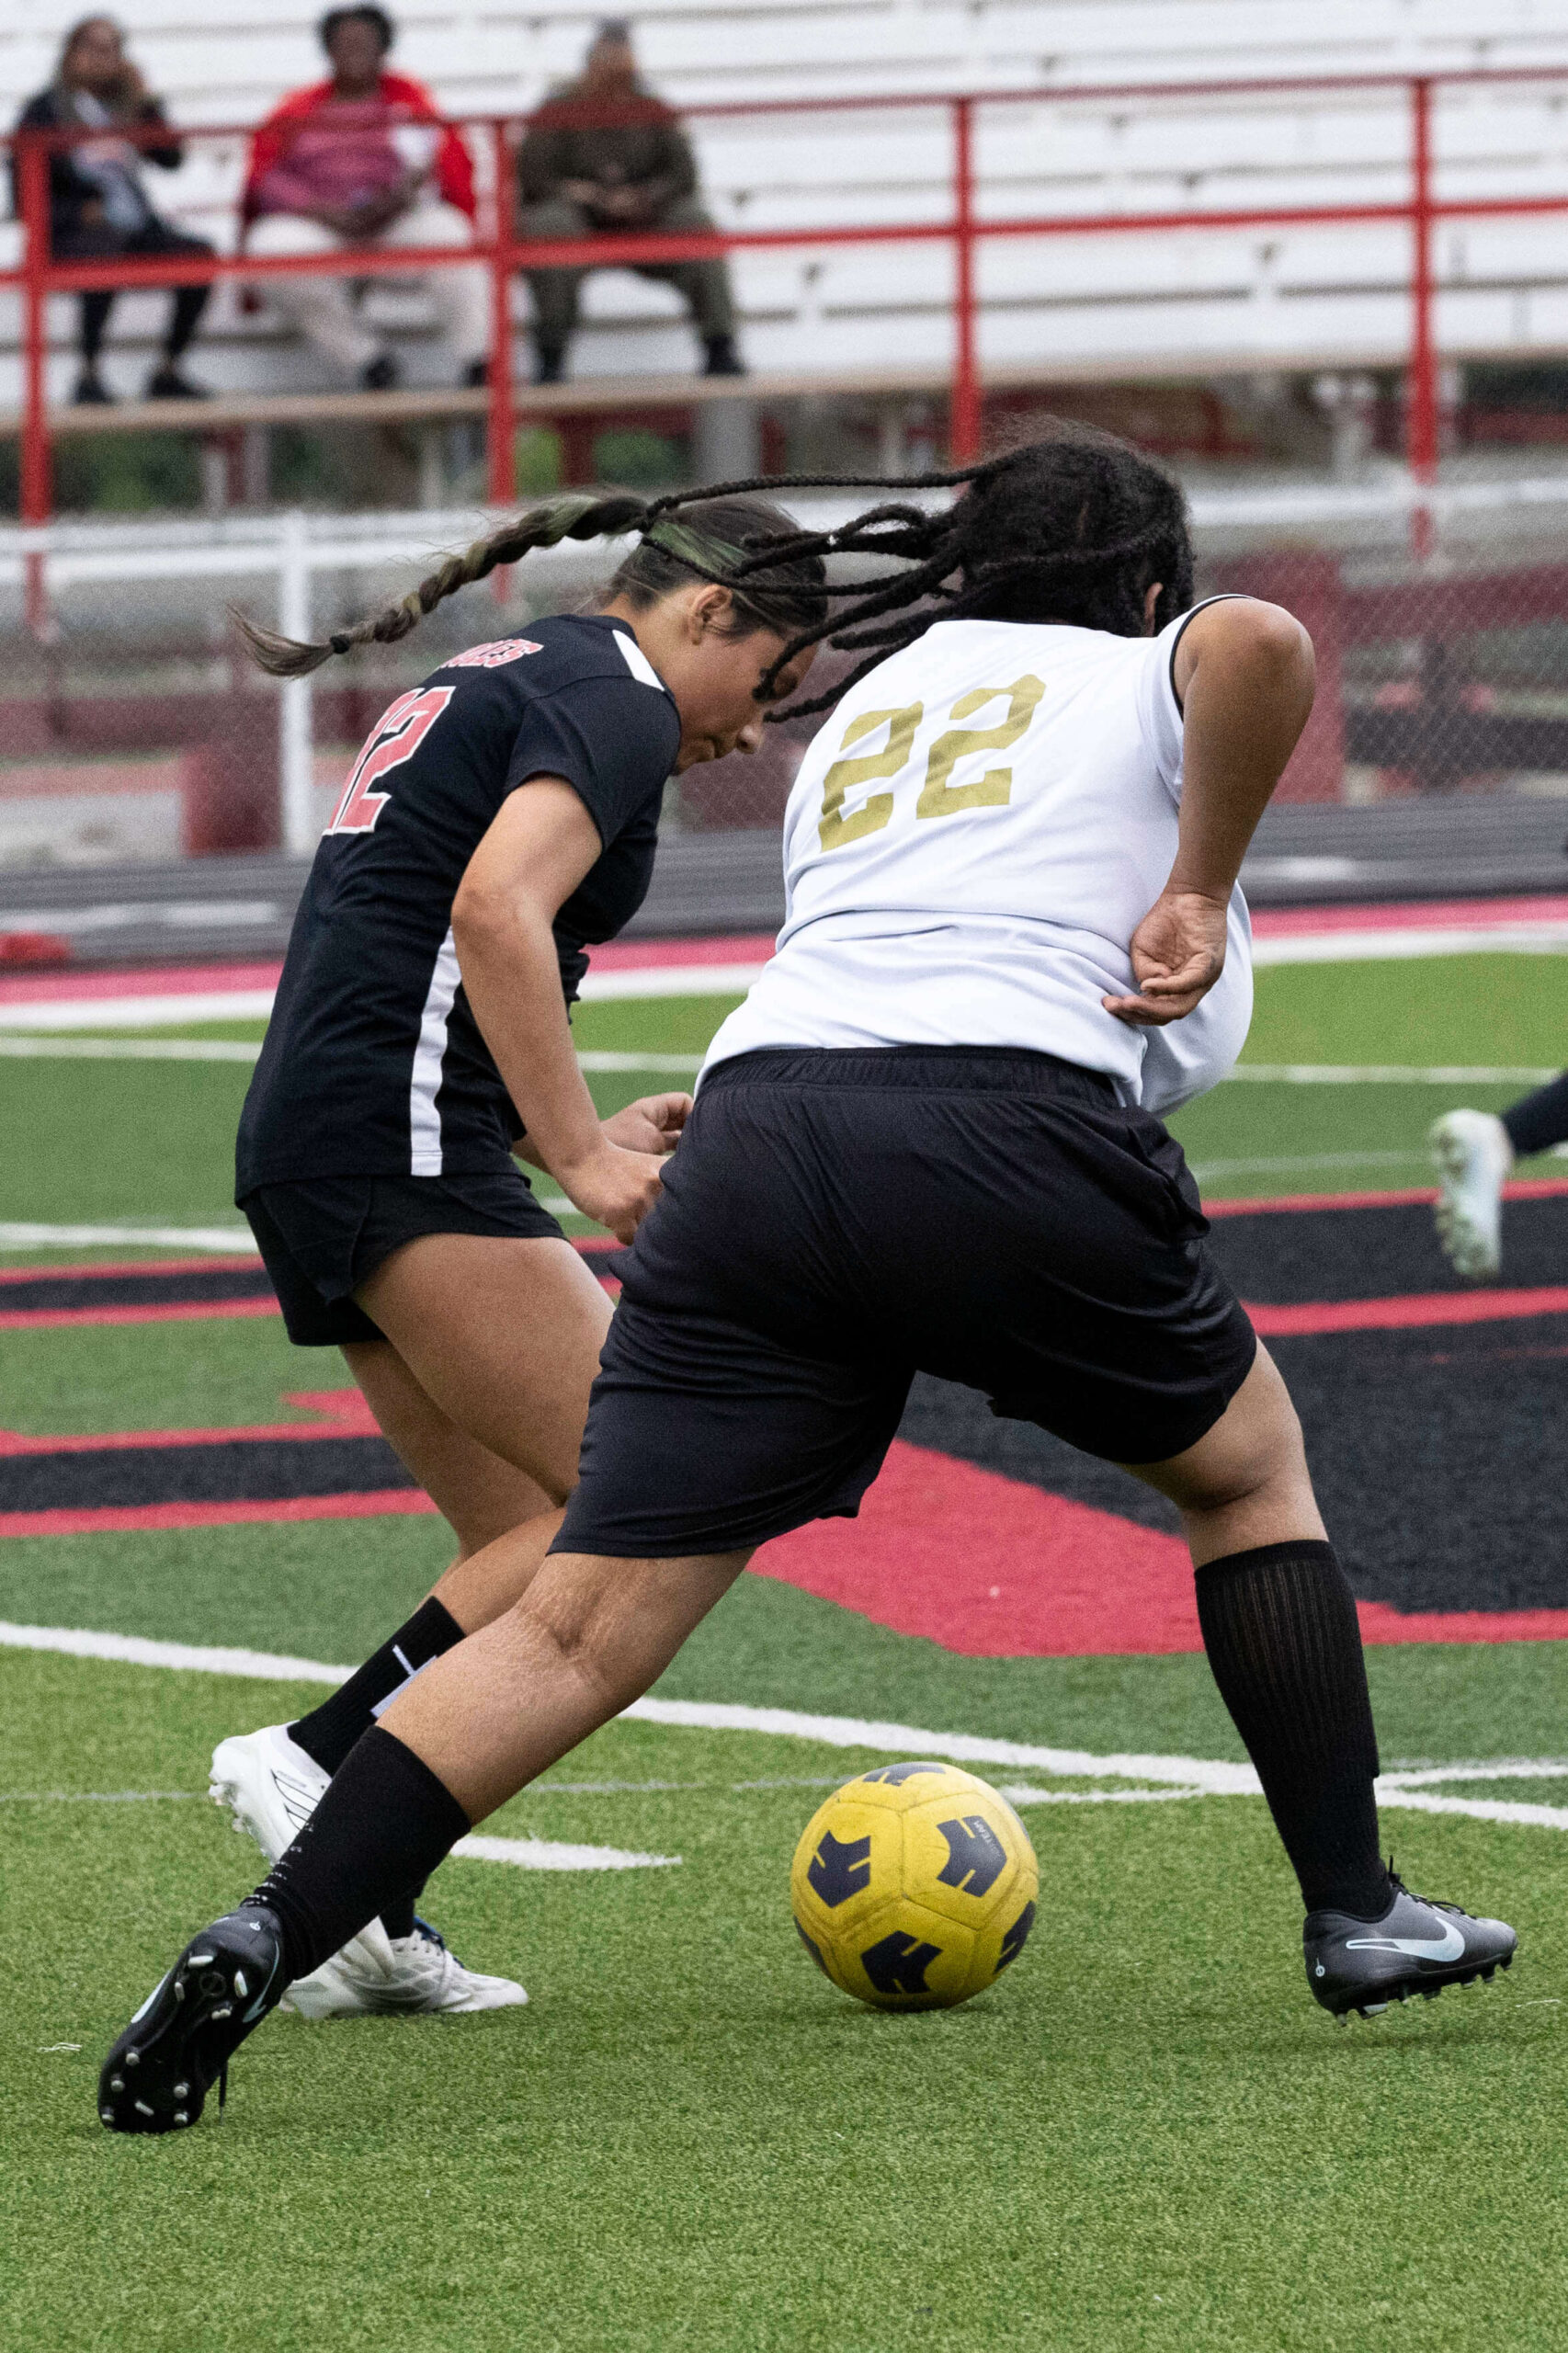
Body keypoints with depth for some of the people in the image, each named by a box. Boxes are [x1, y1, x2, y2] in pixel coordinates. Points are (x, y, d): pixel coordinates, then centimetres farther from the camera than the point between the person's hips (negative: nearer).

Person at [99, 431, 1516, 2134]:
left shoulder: (861, 715, 33)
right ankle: (1356, 1916, 25)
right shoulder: (1151, 678, 17)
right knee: (1248, 1468, 24)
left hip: (761, 1115, 4)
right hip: (1009, 1125, -3)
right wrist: (1196, 895, 0)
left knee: (577, 1627, -2)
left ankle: (261, 1942, -18)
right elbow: (1262, 645, -6)